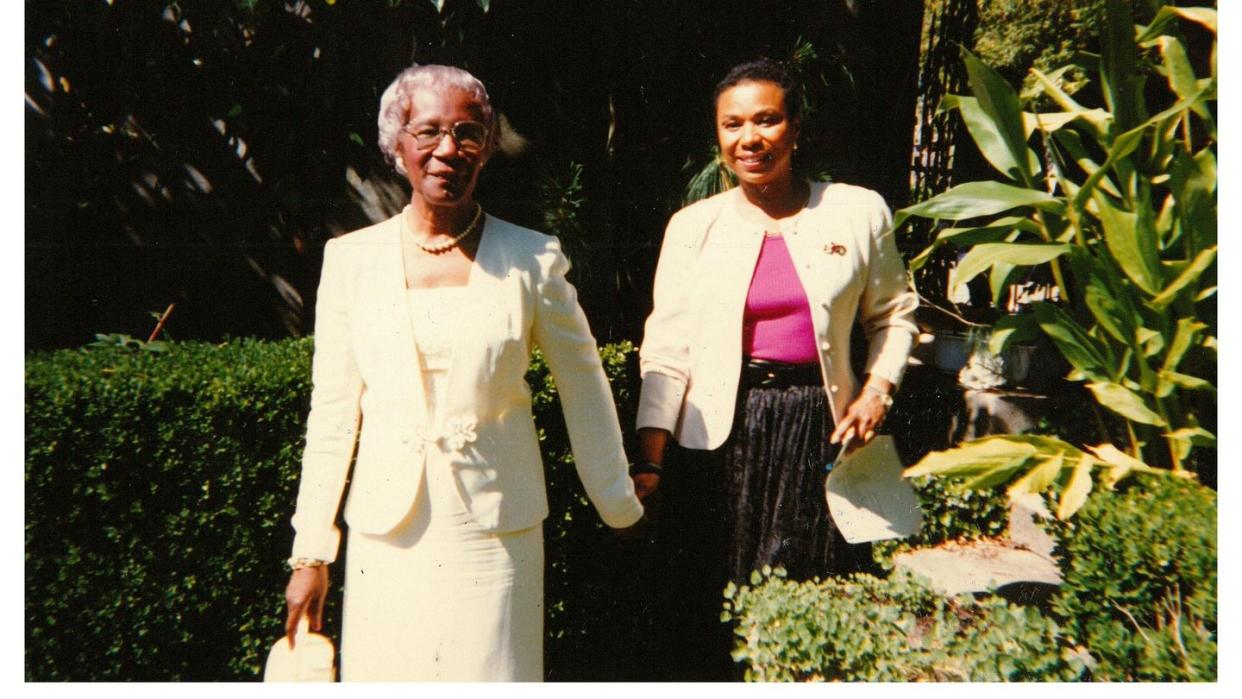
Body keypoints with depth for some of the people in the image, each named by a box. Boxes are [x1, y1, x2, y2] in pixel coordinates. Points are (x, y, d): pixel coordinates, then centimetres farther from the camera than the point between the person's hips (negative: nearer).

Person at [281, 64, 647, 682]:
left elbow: (584, 389, 5)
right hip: (387, 535, 1)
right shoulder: (351, 259, 1)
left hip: (496, 531, -1)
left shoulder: (532, 259, -3)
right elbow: (332, 414, 3)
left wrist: (620, 508, 11)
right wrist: (311, 553, 4)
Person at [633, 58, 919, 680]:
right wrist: (650, 454, -7)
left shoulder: (858, 212, 1)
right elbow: (665, 348, -1)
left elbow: (893, 313, 13)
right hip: (720, 434, 0)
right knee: (707, 609, 8)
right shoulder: (694, 225, 1)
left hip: (818, 429, 0)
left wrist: (879, 388, -3)